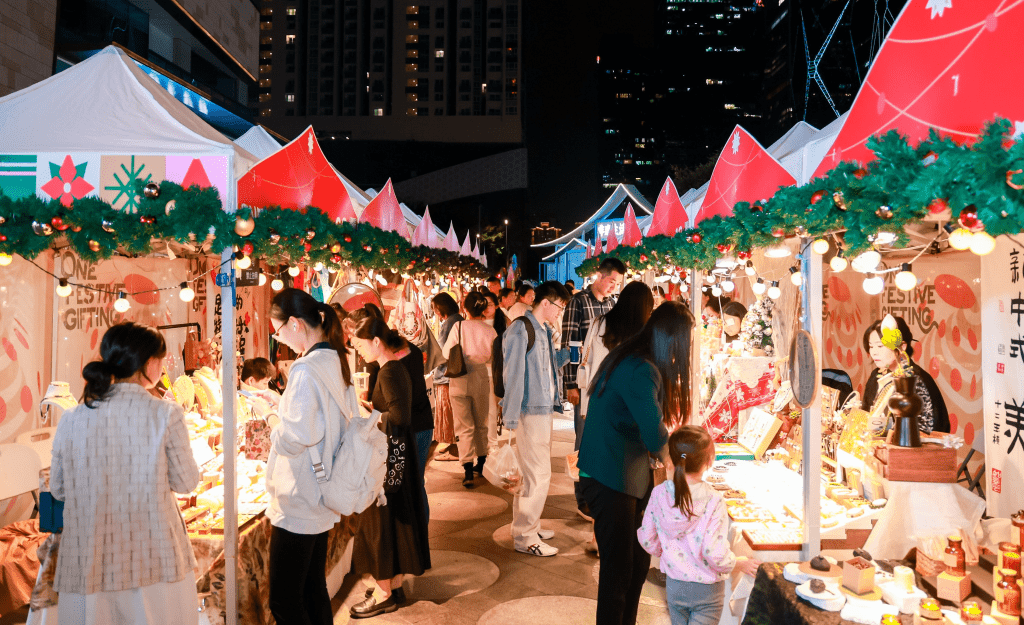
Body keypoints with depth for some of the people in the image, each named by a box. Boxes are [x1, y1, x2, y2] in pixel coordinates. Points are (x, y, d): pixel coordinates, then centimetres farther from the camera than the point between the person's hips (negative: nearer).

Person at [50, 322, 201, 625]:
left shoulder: (72, 419, -2)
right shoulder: (166, 415, -13)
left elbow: (58, 489, 9)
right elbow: (186, 482, -3)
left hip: (87, 566, 3)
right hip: (155, 561, -3)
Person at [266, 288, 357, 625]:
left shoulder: (305, 370, -21)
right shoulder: (336, 361, 6)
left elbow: (298, 435, -28)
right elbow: (347, 421, 15)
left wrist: (272, 432, -7)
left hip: (298, 504, -9)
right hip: (324, 499, 9)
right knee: (314, 589, 20)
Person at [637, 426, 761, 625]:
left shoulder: (659, 493, -10)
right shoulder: (713, 501, -23)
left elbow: (647, 539, -1)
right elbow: (715, 553, -23)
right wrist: (740, 564, -5)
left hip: (674, 585, 4)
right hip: (706, 591, -4)